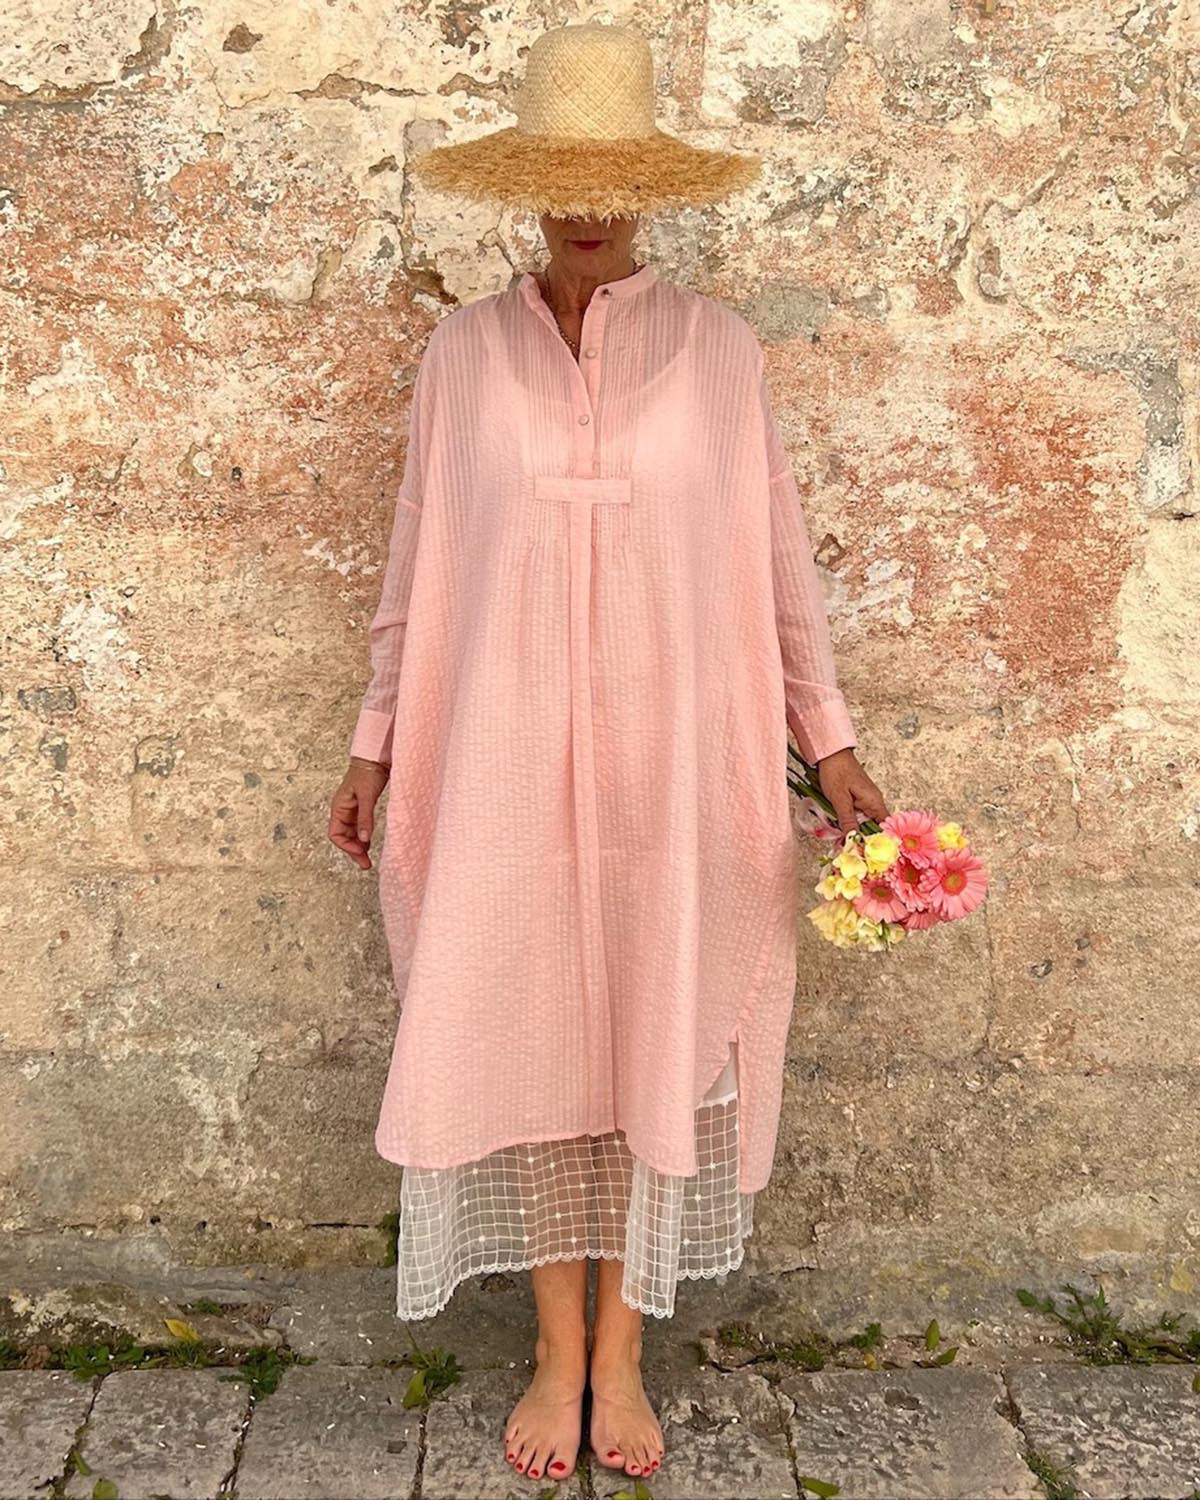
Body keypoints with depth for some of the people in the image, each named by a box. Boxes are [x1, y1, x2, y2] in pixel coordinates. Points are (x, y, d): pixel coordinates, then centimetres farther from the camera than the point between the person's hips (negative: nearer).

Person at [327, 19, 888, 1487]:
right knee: (528, 1033, 7)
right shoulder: (463, 350, 4)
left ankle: (623, 1352, 27)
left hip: (670, 752, 0)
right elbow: (416, 567, 7)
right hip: (506, 756, 0)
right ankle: (557, 1350, 27)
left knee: (662, 1037, 7)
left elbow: (775, 557, 5)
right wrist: (375, 746, 7)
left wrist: (830, 739, 3)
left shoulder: (716, 345, 3)